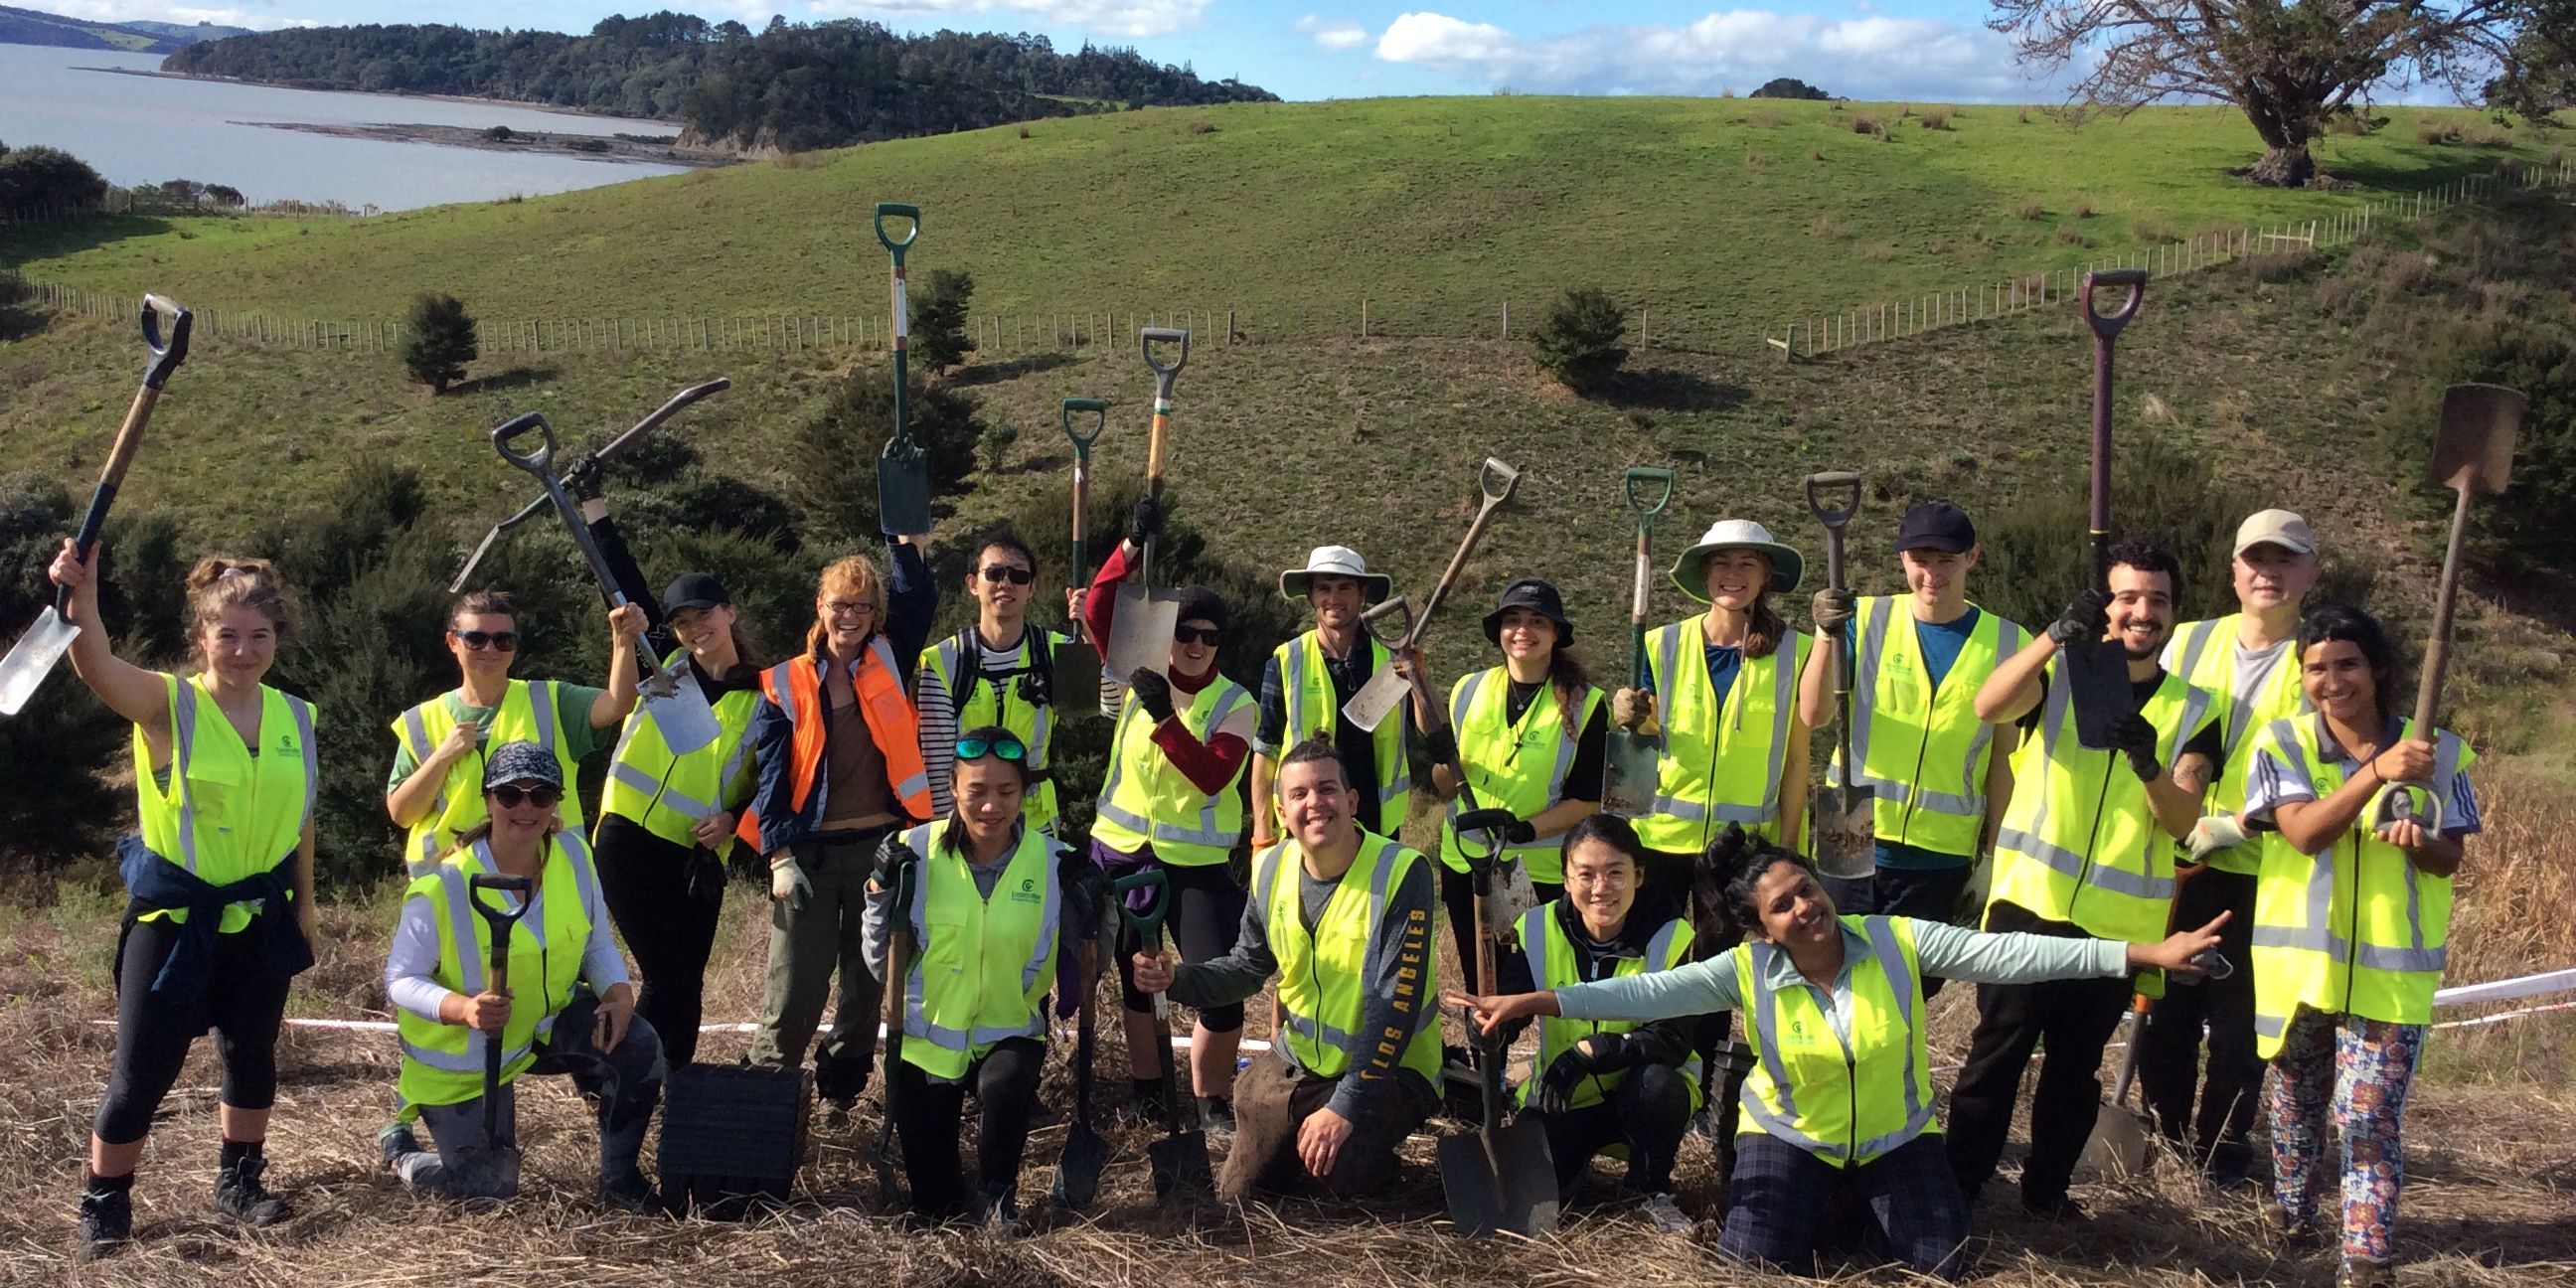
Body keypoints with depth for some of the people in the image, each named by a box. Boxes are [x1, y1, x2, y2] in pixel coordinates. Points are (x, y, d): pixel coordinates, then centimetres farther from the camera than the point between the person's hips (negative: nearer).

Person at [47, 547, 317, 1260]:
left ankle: (239, 1181, 34)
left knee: (252, 1056, 15)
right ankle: (103, 1202, 20)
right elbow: (98, 668, -34)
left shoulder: (295, 717, 1)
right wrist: (82, 597, -52)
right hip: (174, 916, -4)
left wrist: (303, 904, 14)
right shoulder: (168, 704, -12)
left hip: (260, 918, 4)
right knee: (143, 1068, 1)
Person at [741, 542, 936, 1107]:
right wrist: (781, 857, -9)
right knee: (794, 984, -2)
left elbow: (920, 596, -4)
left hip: (883, 847, 2)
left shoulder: (887, 664, 6)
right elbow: (770, 775, -2)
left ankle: (841, 1087, 26)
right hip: (809, 852, -2)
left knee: (869, 977, 10)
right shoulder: (786, 686, 1)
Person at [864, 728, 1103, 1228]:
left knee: (1004, 1088, -36)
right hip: (929, 1036, 1)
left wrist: (1086, 915, -18)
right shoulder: (917, 853, -9)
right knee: (934, 1210, -1)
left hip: (1010, 1032, -1)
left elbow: (1075, 983, -3)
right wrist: (882, 892, -16)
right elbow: (883, 969, -3)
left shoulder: (1053, 862, -8)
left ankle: (998, 1189, -5)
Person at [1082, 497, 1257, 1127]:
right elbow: (1098, 611, -13)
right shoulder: (1142, 676, 1)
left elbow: (1211, 776, -20)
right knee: (1135, 980, 13)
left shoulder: (1234, 704, -5)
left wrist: (1165, 718, -29)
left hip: (1198, 863, -2)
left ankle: (1213, 1102, 9)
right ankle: (1147, 1091, 30)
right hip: (1122, 854, 2)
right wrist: (1134, 543, -24)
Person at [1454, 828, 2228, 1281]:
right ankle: (1815, 1205, 16)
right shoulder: (1748, 971, -19)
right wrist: (1540, 1002, -37)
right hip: (1790, 1133, -1)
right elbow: (1650, 992, -26)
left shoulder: (1897, 941, -19)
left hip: (1896, 1133, 1)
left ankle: (1861, 1205, 21)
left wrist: (2145, 955, -27)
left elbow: (2005, 955, -22)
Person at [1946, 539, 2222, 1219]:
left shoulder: (2193, 710, 8)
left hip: (2119, 919, 3)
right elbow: (1988, 705, -20)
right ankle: (1957, 1185, 6)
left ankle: (2048, 1187, 27)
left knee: (2077, 1063, 12)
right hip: (2030, 901, -2)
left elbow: (2183, 819, -5)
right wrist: (2057, 635, -34)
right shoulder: (2058, 673, 2)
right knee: (1998, 1051, -3)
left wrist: (2149, 767, -26)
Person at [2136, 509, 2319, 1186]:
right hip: (2178, 866, 3)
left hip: (2267, 876, -3)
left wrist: (2229, 826, -19)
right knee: (2166, 1012, 9)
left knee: (2240, 1025, 6)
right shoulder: (2190, 642, 6)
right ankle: (2164, 1142, 26)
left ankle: (2218, 1154, 22)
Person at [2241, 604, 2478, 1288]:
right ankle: (2292, 1216, 37)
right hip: (2301, 958, 1)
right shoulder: (2282, 741, -6)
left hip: (2391, 968, -1)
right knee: (2297, 1104, 17)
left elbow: (2451, 859, 0)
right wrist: (2379, 770, -30)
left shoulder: (2436, 749, -2)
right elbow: (2303, 832, -19)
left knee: (2369, 1117, -8)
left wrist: (2418, 841, -24)